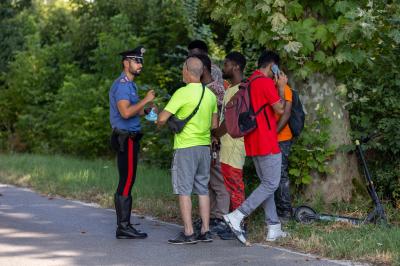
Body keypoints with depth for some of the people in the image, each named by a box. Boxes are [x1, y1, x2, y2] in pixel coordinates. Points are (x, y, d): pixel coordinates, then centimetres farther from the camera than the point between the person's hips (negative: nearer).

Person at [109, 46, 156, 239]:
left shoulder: (129, 84, 20)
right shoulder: (122, 85, -13)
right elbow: (125, 112, -25)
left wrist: (146, 111, 10)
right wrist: (145, 100, -18)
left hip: (129, 138, 11)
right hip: (126, 138, -11)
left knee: (126, 182, 10)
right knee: (126, 182, -9)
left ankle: (124, 225, 13)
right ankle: (123, 227, -7)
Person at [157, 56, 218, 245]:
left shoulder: (183, 93, -14)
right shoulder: (210, 94, 8)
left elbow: (163, 118, -16)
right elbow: (214, 125, 14)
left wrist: (159, 124, 6)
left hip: (185, 147, -7)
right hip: (205, 146, 7)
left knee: (184, 190, -2)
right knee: (202, 189, 11)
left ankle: (188, 233, -3)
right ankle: (205, 231, 12)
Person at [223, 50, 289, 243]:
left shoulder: (249, 82, 15)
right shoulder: (266, 82, -13)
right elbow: (280, 109, -10)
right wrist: (281, 87, 0)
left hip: (253, 143, 10)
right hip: (267, 142, -10)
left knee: (266, 184, 12)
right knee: (271, 184, -7)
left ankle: (274, 229, 12)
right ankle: (237, 216, -16)